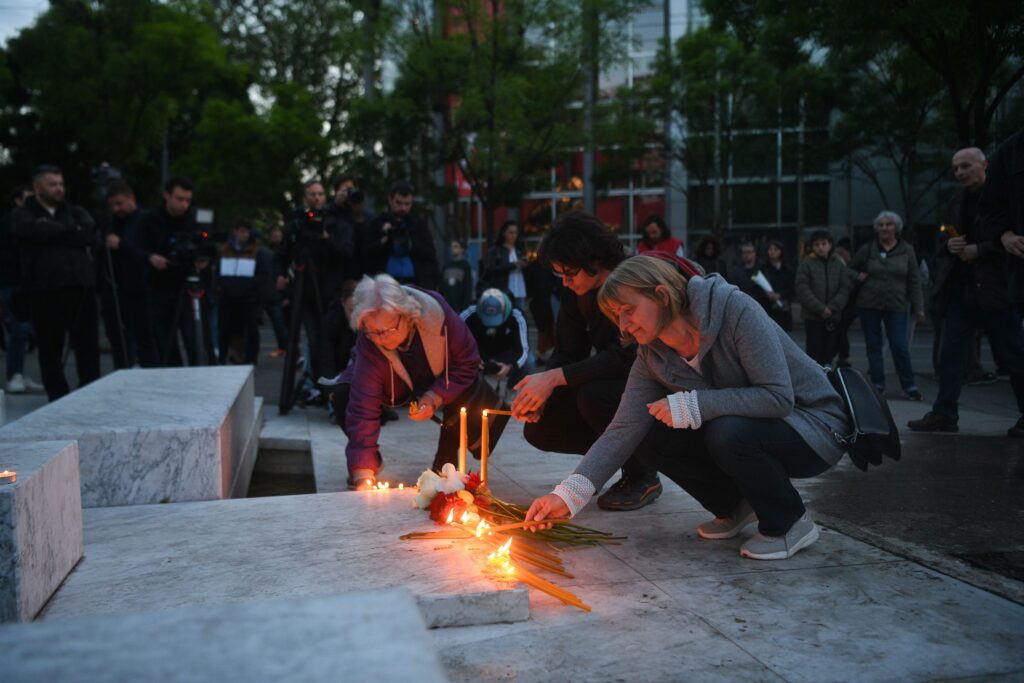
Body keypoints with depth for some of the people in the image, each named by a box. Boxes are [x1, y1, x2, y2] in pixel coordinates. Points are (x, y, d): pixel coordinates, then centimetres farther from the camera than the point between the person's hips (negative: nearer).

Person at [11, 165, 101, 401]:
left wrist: (52, 234, -9)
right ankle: (58, 399, 11)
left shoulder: (75, 212, 15)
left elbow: (90, 236, -5)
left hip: (80, 286, 2)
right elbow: (35, 231, -16)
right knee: (50, 348, 3)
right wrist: (70, 231, -5)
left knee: (88, 344, 5)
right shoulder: (23, 215, 8)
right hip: (44, 289, -2)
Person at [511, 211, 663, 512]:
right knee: (538, 428, -7)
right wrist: (537, 390, -18)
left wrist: (554, 377, -34)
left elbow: (627, 356, -33)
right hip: (612, 382, 7)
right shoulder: (576, 291, -1)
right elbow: (566, 352, 1)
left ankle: (642, 476, -10)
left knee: (593, 395, -35)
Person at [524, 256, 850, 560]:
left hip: (815, 426, -6)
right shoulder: (651, 356, -6)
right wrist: (569, 494, -26)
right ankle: (735, 507, 10)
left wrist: (691, 406, -32)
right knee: (651, 439, -12)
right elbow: (623, 431, -14)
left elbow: (778, 397, -31)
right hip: (737, 428, 6)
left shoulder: (736, 311, -25)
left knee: (728, 432, -35)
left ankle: (790, 523, -8)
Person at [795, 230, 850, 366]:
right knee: (815, 351, -4)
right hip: (813, 317, -3)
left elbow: (845, 288, 3)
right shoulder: (806, 264, 0)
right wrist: (820, 309, -13)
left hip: (834, 317, 3)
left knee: (831, 350, 5)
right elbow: (802, 290, -7)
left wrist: (832, 307, -10)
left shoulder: (839, 264, 8)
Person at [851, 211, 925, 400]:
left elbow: (914, 282, 5)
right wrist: (858, 276, -4)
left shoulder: (906, 251, 4)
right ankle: (877, 384, 14)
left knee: (900, 347, -7)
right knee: (873, 346, 5)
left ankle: (909, 386, 2)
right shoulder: (867, 249, 4)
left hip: (896, 306, -1)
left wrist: (918, 308, 1)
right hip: (869, 305, 1)